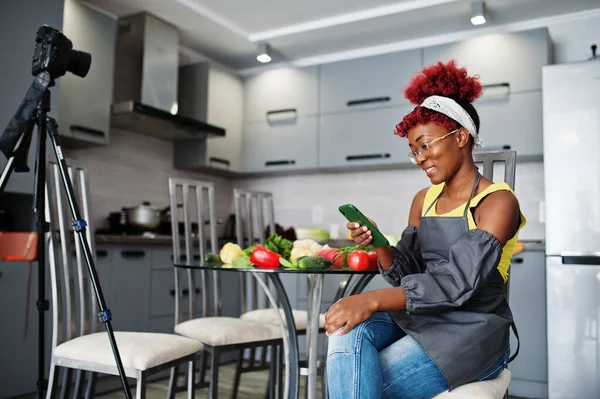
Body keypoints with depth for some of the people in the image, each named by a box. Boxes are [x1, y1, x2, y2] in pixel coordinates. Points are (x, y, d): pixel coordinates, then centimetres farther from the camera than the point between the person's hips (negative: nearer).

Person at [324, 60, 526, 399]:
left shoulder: (498, 202, -7)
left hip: (471, 330, -5)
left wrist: (373, 299, -31)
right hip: (416, 318, 6)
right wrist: (379, 244, -11)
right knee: (348, 330, -28)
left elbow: (458, 282, -21)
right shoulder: (424, 200, 13)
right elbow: (406, 274, 11)